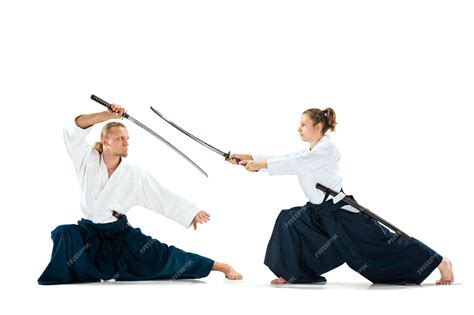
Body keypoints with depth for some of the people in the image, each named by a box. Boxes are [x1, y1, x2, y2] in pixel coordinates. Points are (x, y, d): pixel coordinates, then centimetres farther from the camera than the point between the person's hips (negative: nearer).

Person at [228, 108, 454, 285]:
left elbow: (296, 164, -27)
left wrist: (262, 164, -28)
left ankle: (441, 263, 4)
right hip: (321, 213, 8)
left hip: (343, 212, -8)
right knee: (289, 220, -5)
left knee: (383, 244, -7)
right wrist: (250, 158, -5)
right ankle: (292, 273, 2)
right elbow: (287, 159, 4)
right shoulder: (308, 153, 12)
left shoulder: (327, 149, -17)